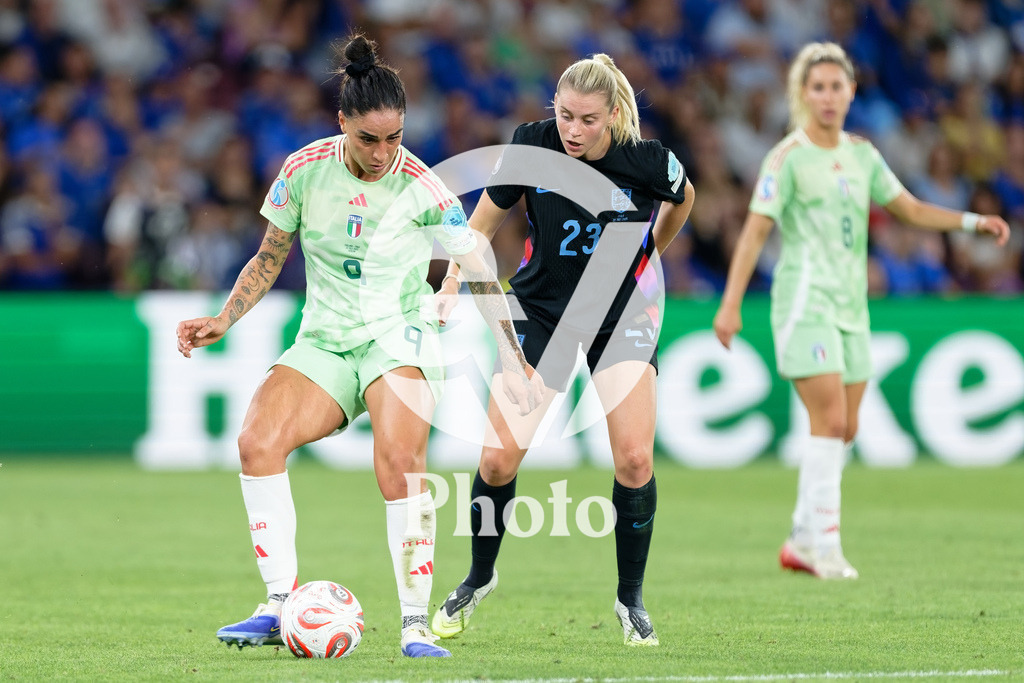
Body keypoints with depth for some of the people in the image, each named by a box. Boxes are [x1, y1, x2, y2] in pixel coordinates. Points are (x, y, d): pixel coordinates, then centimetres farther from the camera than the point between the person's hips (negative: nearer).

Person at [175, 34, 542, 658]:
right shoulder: (305, 170, -2)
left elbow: (481, 275, -3)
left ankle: (416, 623, -23)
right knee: (257, 440, -23)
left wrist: (514, 361, -7)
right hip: (324, 343, 3)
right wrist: (224, 321, 0)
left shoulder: (421, 188, -9)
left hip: (398, 338, -3)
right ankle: (282, 605, -18)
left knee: (399, 463, -29)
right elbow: (269, 259, 12)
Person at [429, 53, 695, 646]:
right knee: (499, 458, -6)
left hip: (622, 309, -1)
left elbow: (682, 199, 7)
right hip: (540, 305, 1)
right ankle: (480, 579, 21)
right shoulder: (532, 146, -16)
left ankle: (631, 599, 6)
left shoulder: (649, 162, -18)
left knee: (635, 458, -14)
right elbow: (488, 215, 2)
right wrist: (453, 283, -1)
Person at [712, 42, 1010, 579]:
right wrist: (730, 303, -16)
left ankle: (802, 544, 16)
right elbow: (754, 231, -10)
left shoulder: (862, 154, 12)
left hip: (851, 306, 7)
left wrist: (974, 221, 4)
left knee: (843, 431, 6)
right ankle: (824, 543, -13)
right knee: (830, 420, -16)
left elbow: (910, 209, 16)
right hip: (805, 300, -7)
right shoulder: (787, 158, -7)